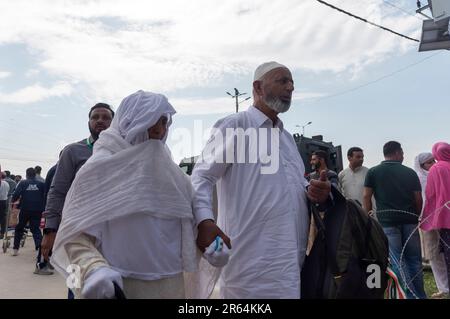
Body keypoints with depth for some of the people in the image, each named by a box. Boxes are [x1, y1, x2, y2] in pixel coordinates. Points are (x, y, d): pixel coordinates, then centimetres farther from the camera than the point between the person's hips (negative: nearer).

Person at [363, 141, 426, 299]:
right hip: (410, 220, 2)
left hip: (387, 221, -2)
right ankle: (420, 295, 20)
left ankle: (410, 295, -1)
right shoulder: (410, 172, 7)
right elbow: (418, 199, 7)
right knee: (414, 259, 13)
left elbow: (367, 196, 0)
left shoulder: (373, 172, 4)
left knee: (398, 261, 0)